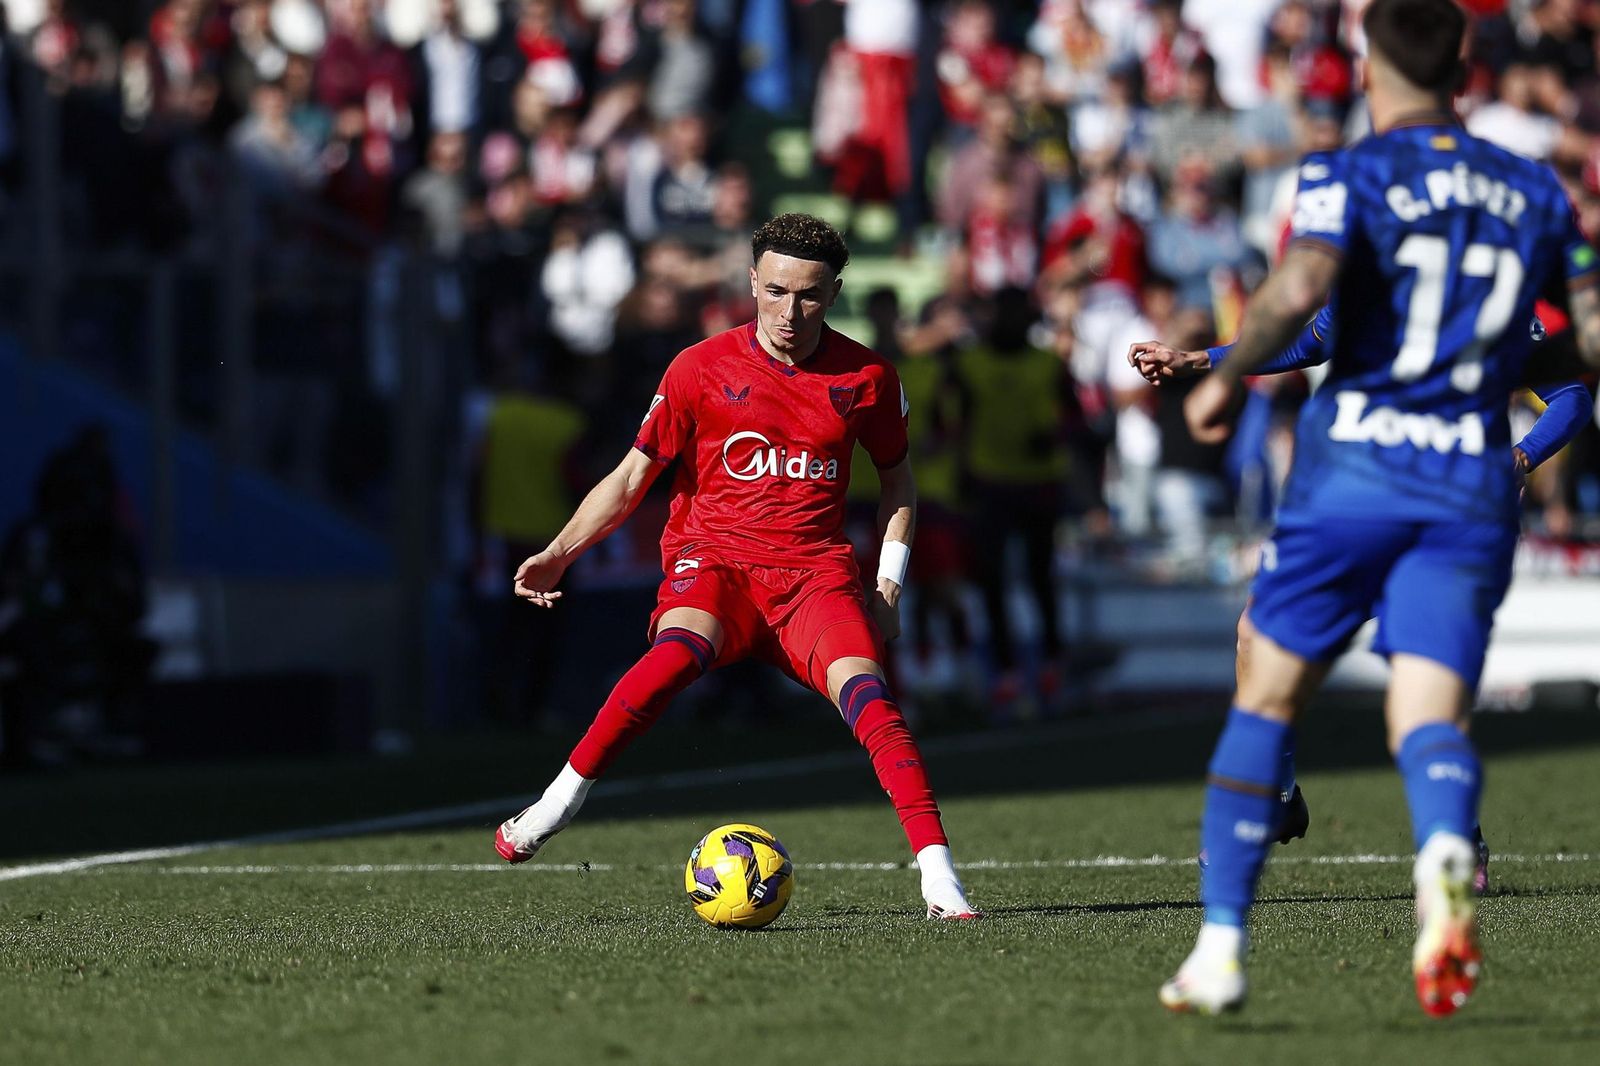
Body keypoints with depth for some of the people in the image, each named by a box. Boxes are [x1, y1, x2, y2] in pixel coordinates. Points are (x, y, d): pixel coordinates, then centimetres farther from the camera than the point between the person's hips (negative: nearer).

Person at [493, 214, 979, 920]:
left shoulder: (866, 377, 5)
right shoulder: (702, 369, 1)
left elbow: (896, 475, 21)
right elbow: (633, 475, 7)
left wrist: (888, 585, 10)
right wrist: (559, 553, -5)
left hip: (816, 570, 1)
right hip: (712, 555, -1)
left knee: (864, 691, -27)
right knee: (677, 654, -35)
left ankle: (937, 872, -32)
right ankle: (559, 802, -25)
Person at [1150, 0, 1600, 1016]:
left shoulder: (1349, 174, -2)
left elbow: (1301, 287, -20)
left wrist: (1226, 377, -6)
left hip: (1352, 466, -2)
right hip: (1474, 482, 2)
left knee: (1266, 700, 10)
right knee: (1430, 718, -4)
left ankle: (1221, 948, 9)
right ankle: (1446, 856, -39)